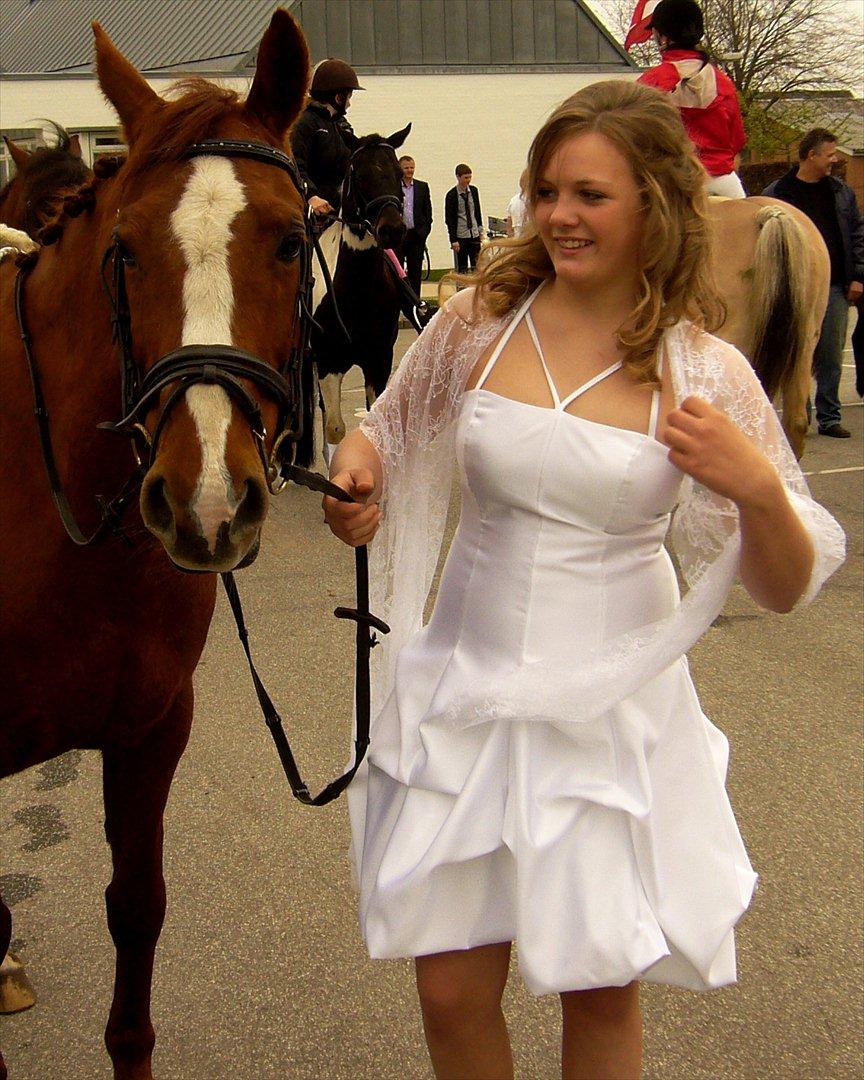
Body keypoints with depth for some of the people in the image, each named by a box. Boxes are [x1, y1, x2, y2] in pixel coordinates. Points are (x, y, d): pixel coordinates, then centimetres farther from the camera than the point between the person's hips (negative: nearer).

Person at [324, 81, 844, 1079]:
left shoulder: (703, 375, -9)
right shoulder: (478, 322, -4)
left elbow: (784, 590, -3)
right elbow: (386, 431, 13)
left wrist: (758, 489, -23)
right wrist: (355, 467, -10)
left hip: (615, 703, -1)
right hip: (467, 686, 2)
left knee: (600, 988, 13)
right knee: (451, 988, 9)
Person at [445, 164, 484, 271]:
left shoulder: (474, 191, 6)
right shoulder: (451, 195, -9)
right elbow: (449, 219, -9)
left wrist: (481, 230, 12)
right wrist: (453, 239, -14)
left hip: (474, 234, 4)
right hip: (460, 236, -4)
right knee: (462, 267, 0)